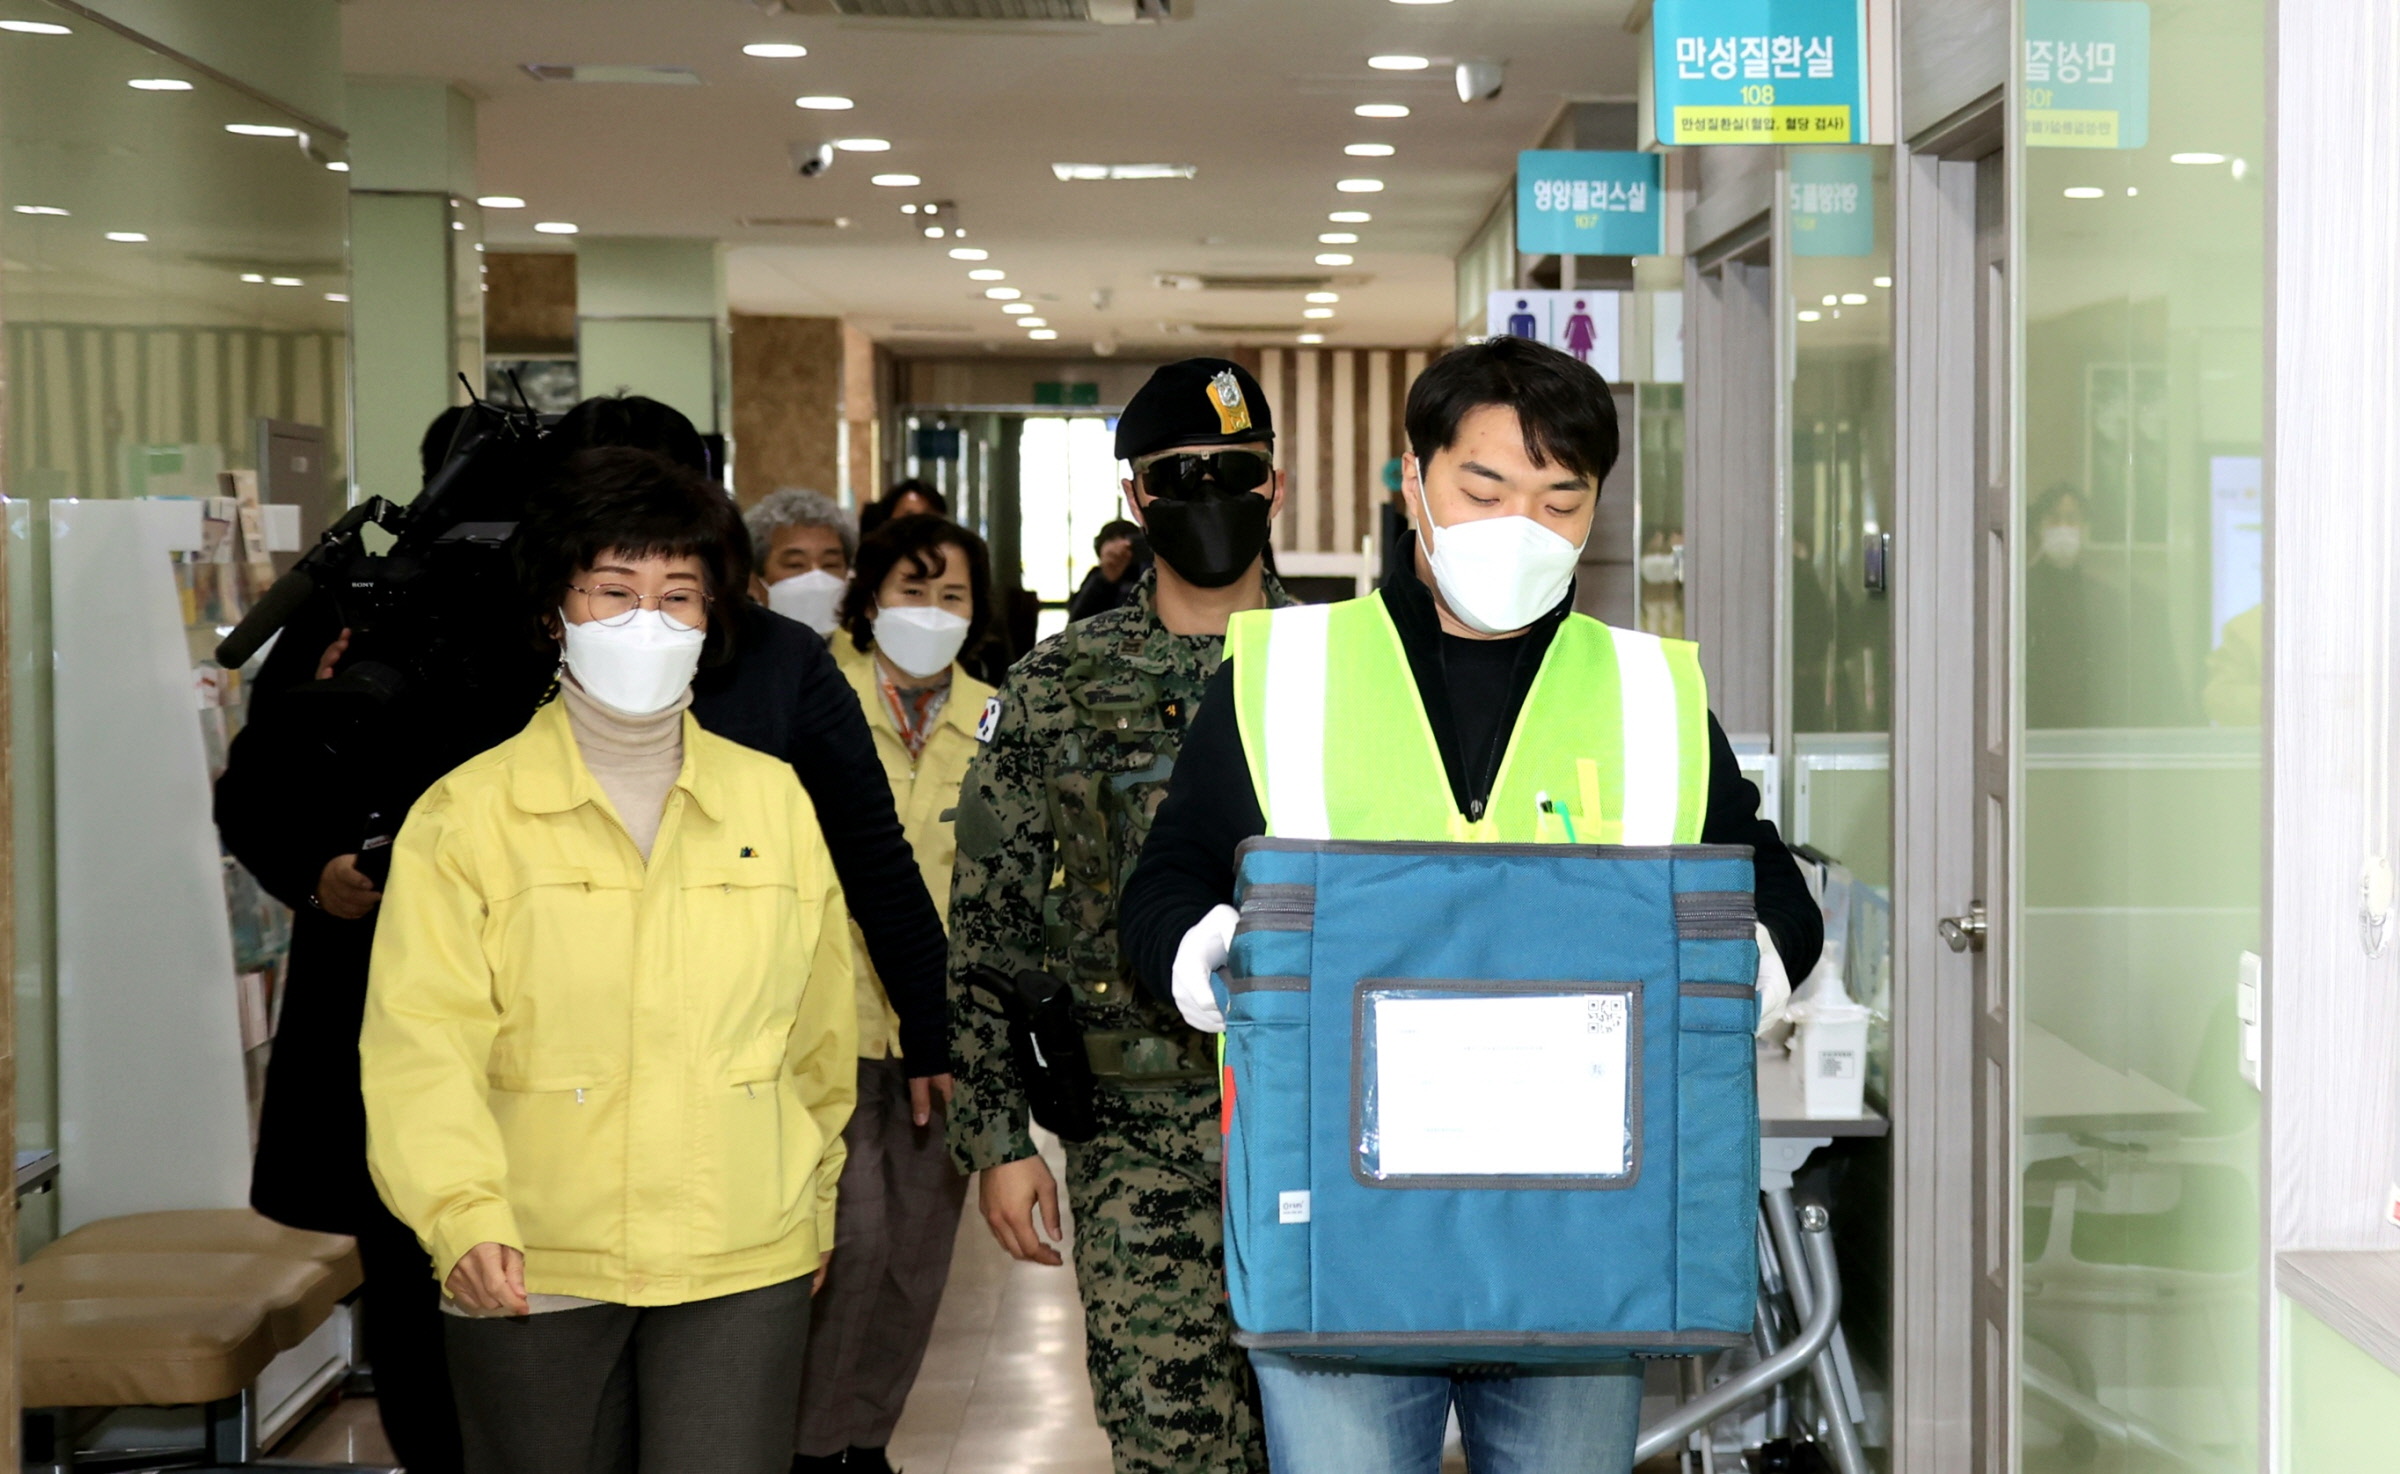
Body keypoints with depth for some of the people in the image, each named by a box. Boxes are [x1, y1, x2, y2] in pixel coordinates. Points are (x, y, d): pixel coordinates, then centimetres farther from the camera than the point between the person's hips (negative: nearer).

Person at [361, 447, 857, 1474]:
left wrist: (812, 1204, 24)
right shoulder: (465, 813, -1)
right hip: (529, 1271, -1)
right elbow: (424, 1036, -11)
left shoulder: (772, 799, 8)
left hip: (743, 1270, 1)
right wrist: (464, 1214, -26)